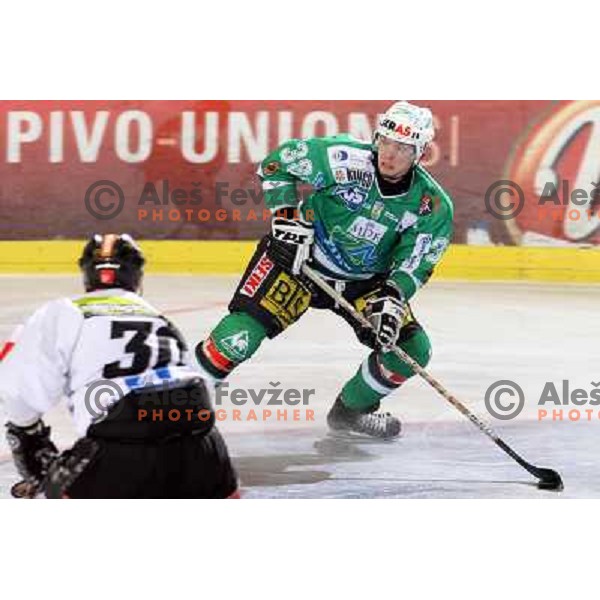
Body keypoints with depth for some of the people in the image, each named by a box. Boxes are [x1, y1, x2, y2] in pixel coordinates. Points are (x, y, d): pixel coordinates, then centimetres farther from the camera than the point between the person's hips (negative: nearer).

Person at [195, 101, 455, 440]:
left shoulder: (434, 206, -13)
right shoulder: (346, 159, -22)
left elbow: (415, 262, -10)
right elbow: (278, 163, -12)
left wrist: (392, 298, -27)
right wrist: (288, 218, -18)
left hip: (366, 281, 4)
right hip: (301, 255, -4)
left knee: (413, 350, -4)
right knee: (244, 329, -22)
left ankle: (351, 411, 18)